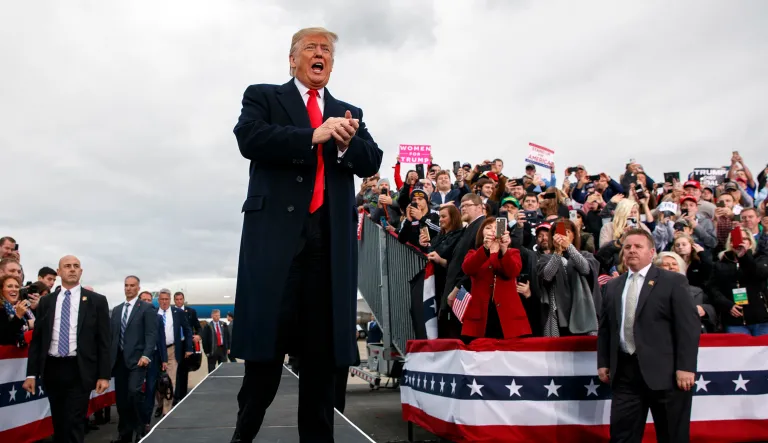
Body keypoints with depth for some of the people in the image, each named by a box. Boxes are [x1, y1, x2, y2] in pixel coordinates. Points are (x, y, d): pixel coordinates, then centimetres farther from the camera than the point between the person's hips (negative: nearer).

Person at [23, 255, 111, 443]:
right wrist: (31, 373, 3)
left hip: (79, 370, -3)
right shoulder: (46, 301, 8)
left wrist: (104, 375, -6)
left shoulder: (97, 301, 0)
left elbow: (104, 340, -1)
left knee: (74, 424, -8)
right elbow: (37, 339, 9)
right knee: (58, 423, 13)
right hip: (52, 369, 3)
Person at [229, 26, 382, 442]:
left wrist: (347, 142, -10)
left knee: (324, 345, 4)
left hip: (332, 236, 3)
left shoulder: (349, 113, 22)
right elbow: (250, 138, -7)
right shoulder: (263, 96, 13)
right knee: (267, 335, -3)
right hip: (277, 229, -3)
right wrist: (313, 136, -14)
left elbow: (372, 163, 11)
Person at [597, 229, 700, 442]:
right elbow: (605, 327, 17)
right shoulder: (613, 286, 14)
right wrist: (603, 362, 10)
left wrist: (685, 367, -14)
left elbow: (689, 326, -8)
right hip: (625, 372, 4)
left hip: (665, 372, -4)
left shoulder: (673, 281, -2)